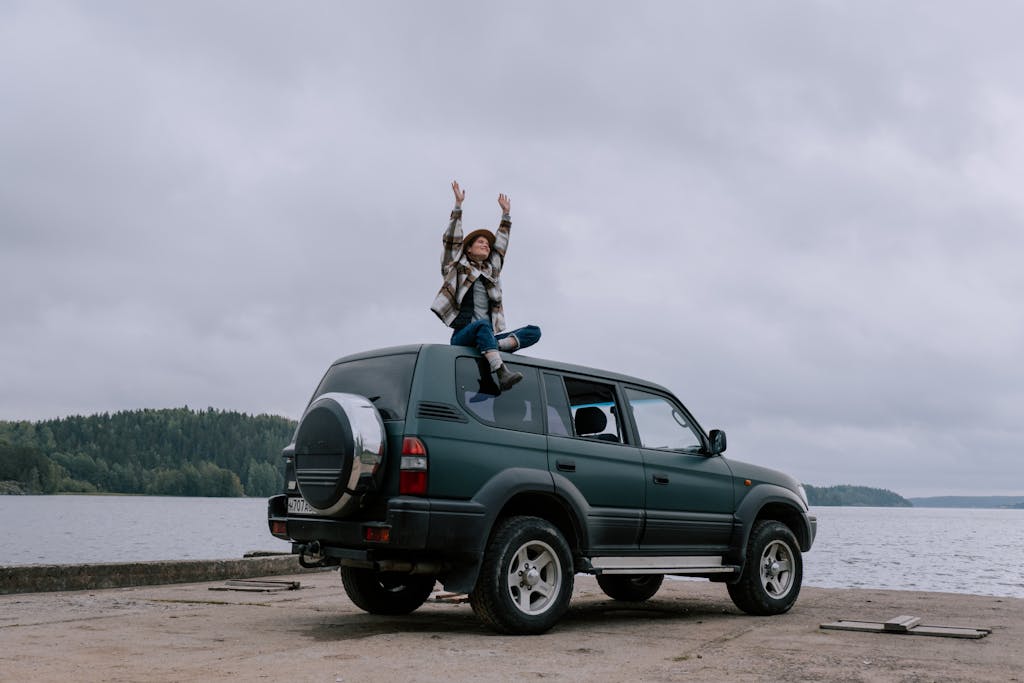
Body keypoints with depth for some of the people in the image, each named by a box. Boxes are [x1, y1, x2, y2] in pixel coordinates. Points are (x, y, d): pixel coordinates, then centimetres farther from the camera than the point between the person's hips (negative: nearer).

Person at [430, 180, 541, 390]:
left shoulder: (491, 271, 27)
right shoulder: (457, 267, 15)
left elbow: (501, 244, 33)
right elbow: (451, 238, 8)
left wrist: (506, 212, 35)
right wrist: (458, 204, 6)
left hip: (486, 337, 5)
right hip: (462, 334, -5)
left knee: (534, 332, -14)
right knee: (483, 325, -40)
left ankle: (497, 347, -38)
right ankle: (502, 373, -59)